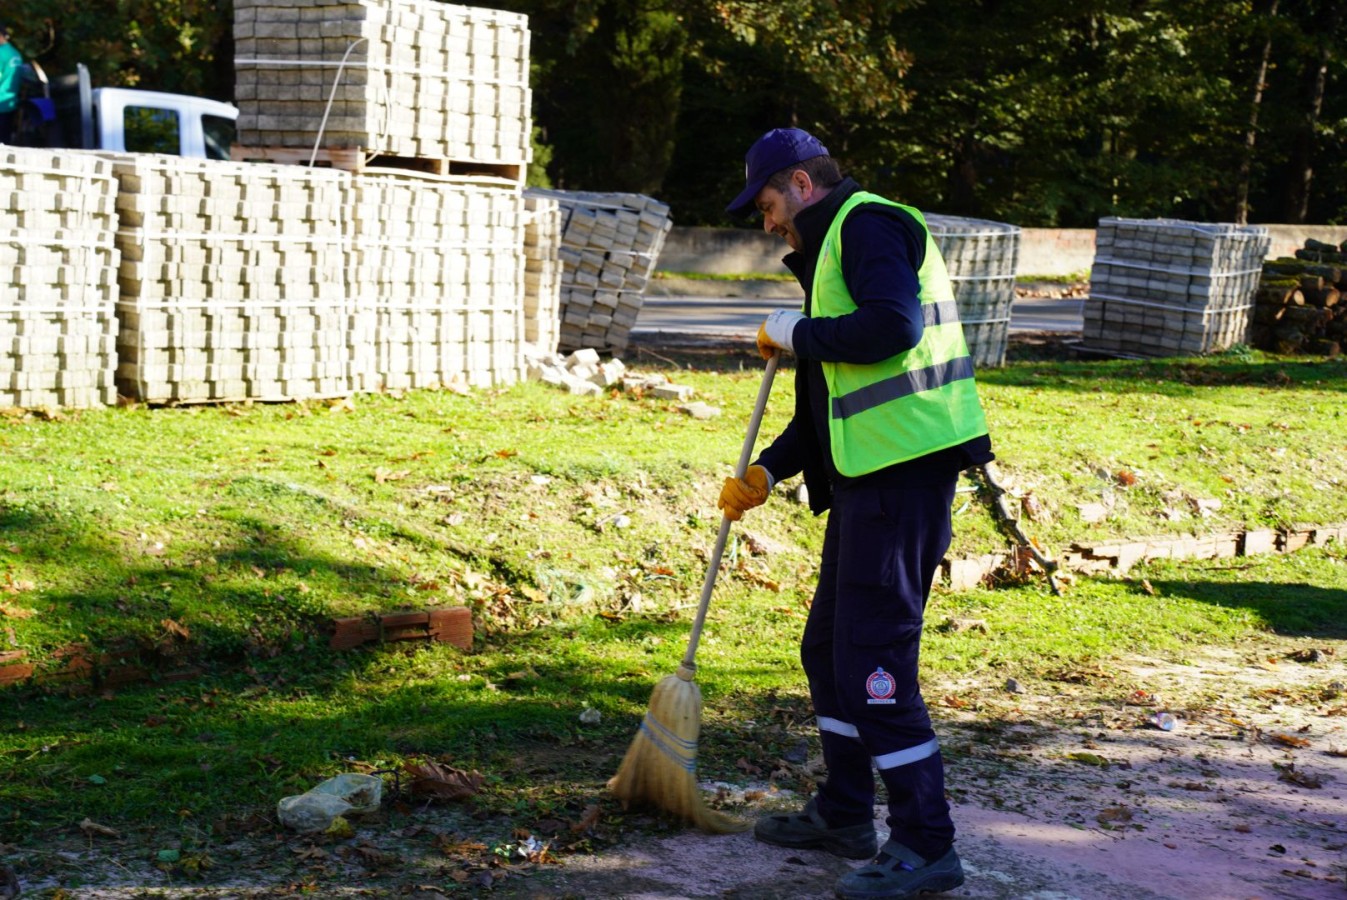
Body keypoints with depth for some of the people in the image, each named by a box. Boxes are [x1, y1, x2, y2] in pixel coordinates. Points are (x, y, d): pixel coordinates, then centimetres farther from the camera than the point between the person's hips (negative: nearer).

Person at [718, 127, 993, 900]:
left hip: (904, 473, -11)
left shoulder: (867, 224, -8)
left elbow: (893, 326, -26)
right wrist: (766, 471, 18)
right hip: (870, 478, 11)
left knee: (874, 661, -10)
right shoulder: (831, 248, 24)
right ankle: (845, 814, 31)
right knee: (830, 647, 19)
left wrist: (799, 332, -12)